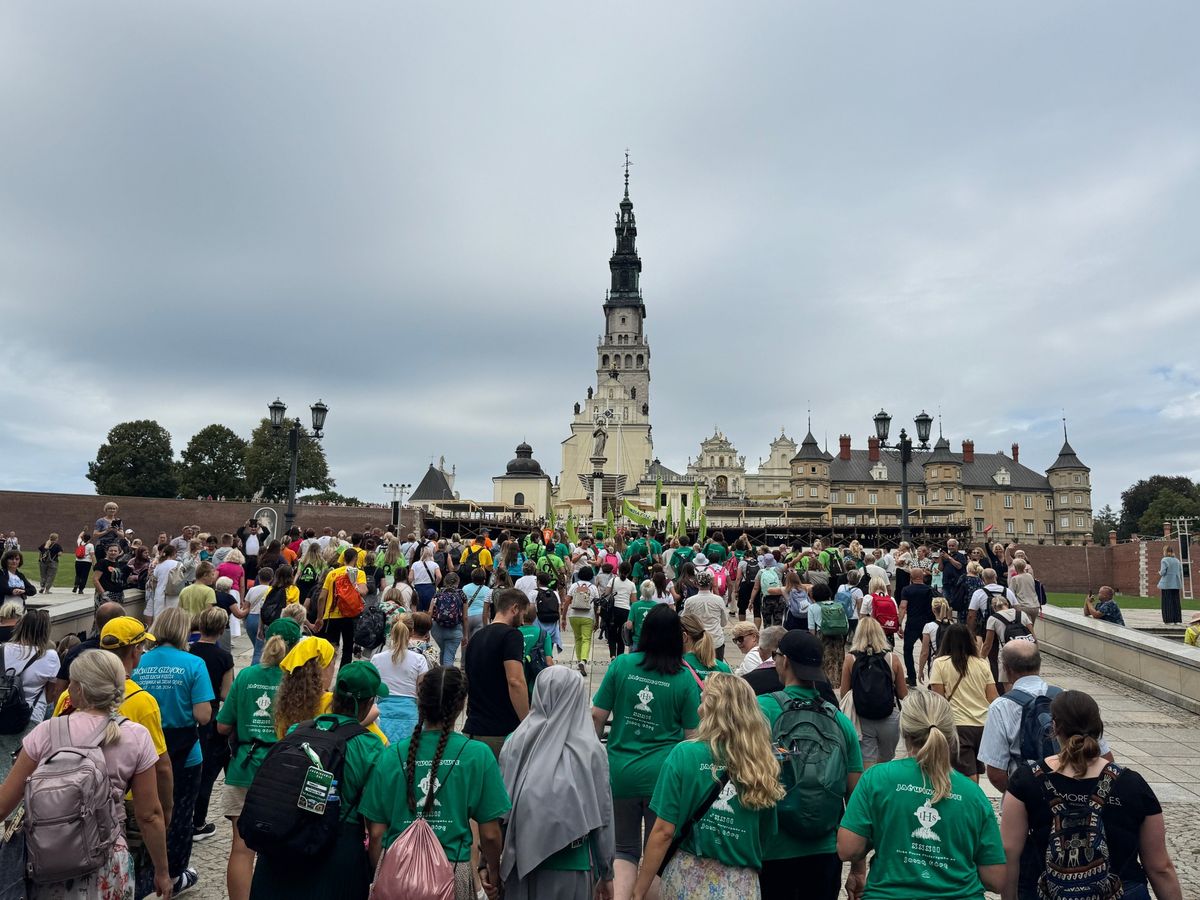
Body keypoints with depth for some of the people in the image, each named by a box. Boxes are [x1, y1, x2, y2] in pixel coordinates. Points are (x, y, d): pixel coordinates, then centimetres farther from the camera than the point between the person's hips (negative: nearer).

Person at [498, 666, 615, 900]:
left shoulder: (516, 743, -9)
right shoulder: (591, 751, -12)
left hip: (522, 862, 2)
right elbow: (603, 815, -5)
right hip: (572, 867, -1)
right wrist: (606, 873, 8)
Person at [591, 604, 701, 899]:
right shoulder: (685, 679, -8)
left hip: (621, 771, 1)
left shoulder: (621, 664, -6)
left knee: (625, 850, 15)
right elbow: (692, 735, -4)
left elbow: (597, 716, 0)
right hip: (663, 774, -1)